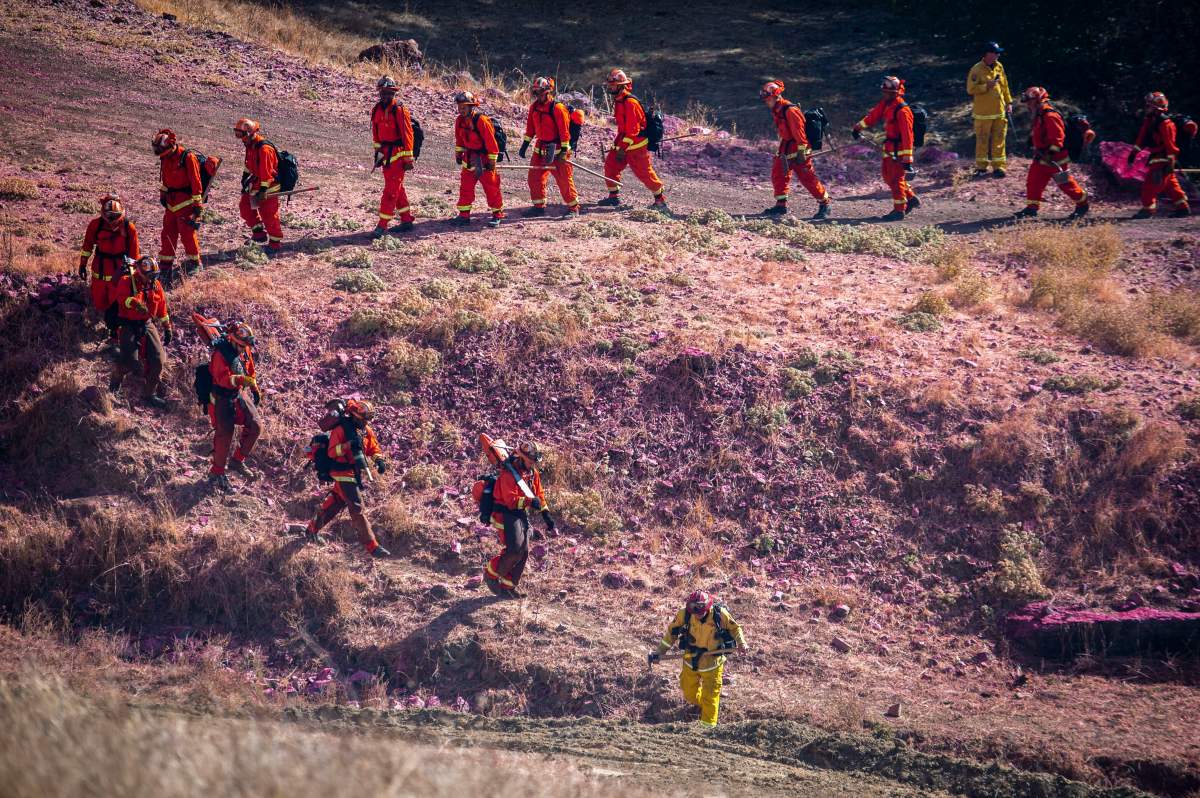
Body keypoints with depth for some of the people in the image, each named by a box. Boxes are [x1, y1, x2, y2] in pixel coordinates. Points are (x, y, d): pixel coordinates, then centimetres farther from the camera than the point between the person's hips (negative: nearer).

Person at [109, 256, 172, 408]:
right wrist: (134, 303, -49)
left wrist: (167, 327, 20)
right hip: (129, 326, -6)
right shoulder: (127, 282, -11)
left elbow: (161, 308, 17)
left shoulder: (156, 285, 7)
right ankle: (116, 378, 17)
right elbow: (121, 296, -31)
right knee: (130, 361, -18)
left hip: (147, 325, 6)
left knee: (158, 360, -2)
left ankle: (149, 394, 14)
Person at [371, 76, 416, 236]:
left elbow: (407, 135, -14)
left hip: (398, 153, -8)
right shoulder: (377, 110, 7)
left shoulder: (399, 110, -14)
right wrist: (378, 151, 12)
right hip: (386, 154, 8)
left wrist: (408, 158, -14)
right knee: (397, 188, 16)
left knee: (391, 189, -8)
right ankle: (407, 220, 27)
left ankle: (382, 226, -10)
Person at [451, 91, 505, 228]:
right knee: (465, 187, 7)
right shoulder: (460, 120, -1)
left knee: (491, 188, 0)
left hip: (484, 160, -7)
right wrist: (458, 154, 19)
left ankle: (497, 215, 11)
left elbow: (491, 142, -20)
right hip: (469, 159, 7)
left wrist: (492, 161, -18)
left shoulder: (482, 120, -23)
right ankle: (464, 215, 13)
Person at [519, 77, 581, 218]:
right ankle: (539, 207, 16)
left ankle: (573, 208, 6)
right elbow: (530, 127, 15)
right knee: (535, 177, 6)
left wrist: (564, 150, -16)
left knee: (564, 180, -4)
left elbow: (564, 131, -16)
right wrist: (525, 144, 12)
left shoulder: (557, 108, -16)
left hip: (557, 150, -7)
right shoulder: (534, 107, 5)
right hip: (540, 148, 7)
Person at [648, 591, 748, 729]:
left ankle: (708, 726, 16)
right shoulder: (684, 614, -19)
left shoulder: (720, 614, -22)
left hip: (712, 662, -2)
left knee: (710, 695, 3)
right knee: (689, 693, 17)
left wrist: (741, 643, -18)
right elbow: (672, 632, -2)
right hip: (691, 660, 2)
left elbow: (734, 628, -3)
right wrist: (659, 651, -3)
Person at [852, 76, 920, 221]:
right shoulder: (885, 104, 4)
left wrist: (907, 159, -28)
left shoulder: (902, 110, -23)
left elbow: (907, 136, -26)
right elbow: (873, 115, 22)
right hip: (889, 149, 9)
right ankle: (911, 198, 27)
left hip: (899, 150, -9)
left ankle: (899, 210, 7)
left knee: (896, 179, -3)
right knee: (888, 176, 17)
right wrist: (858, 127, 30)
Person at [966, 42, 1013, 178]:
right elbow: (971, 89, -14)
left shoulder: (999, 67, 8)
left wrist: (1008, 102, 13)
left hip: (999, 111, 5)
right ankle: (981, 167, 11)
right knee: (982, 140, 2)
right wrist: (987, 86, -22)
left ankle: (999, 166, 12)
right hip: (983, 113, -5)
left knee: (999, 139, 6)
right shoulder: (977, 70, -11)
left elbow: (1004, 86, 16)